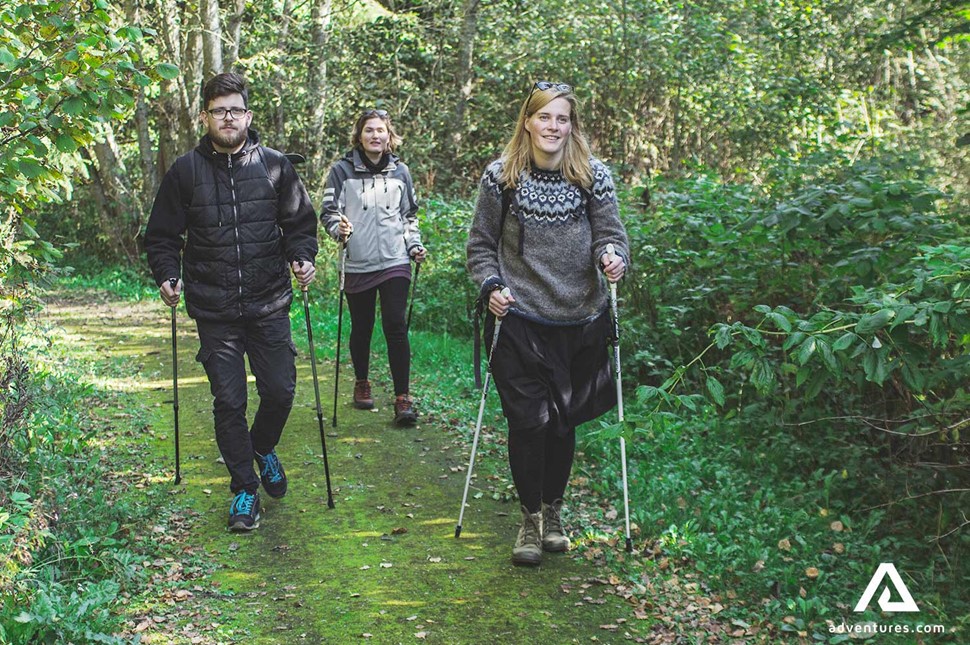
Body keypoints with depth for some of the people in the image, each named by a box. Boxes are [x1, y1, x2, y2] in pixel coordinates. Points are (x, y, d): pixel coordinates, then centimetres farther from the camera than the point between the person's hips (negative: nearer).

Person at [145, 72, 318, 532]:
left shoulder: (274, 166, 2)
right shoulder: (186, 171, 1)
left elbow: (300, 222, 10)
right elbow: (162, 236, 8)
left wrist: (303, 258, -8)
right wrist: (167, 276, -8)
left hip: (269, 305, 1)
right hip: (214, 311, -1)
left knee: (280, 390, 3)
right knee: (229, 400, 1)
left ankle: (263, 448, 36)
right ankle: (244, 489, 17)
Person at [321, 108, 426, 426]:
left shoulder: (400, 171, 8)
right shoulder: (343, 170, 0)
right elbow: (328, 210, -1)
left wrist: (414, 245, 6)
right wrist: (338, 228, -21)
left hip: (395, 261, 1)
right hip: (357, 265, 0)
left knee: (396, 326, -8)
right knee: (361, 328, 11)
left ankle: (402, 398, -4)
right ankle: (361, 384, 33)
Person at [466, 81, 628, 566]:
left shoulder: (594, 175, 1)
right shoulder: (501, 175, 0)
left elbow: (610, 234, 4)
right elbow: (480, 244, 7)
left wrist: (612, 258, -18)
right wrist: (490, 286, -7)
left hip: (580, 321, 1)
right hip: (519, 320, -1)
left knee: (564, 421, 11)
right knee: (527, 421, -3)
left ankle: (553, 511, 31)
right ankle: (529, 517, 16)